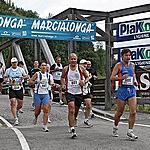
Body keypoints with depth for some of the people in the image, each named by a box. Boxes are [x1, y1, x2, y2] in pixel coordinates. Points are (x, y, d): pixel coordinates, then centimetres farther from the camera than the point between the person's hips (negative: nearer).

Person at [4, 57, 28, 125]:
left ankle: (16, 110, 44)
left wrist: (23, 77, -14)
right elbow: (5, 79, 9)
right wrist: (8, 79, -15)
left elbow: (26, 76, 9)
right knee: (13, 103, -13)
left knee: (20, 104, 8)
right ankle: (16, 119, -10)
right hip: (12, 89, -1)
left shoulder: (21, 69, 2)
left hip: (19, 88, 1)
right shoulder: (8, 70, 1)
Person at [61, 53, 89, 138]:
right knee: (71, 110, -18)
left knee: (76, 111, 13)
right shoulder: (66, 69, 2)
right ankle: (73, 130, -20)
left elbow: (87, 77, 12)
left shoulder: (81, 68, 1)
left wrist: (84, 81, -9)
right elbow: (62, 77, 19)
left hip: (79, 92, 2)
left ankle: (71, 124, 38)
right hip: (69, 92, -2)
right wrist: (63, 85, 2)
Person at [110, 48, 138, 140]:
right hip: (122, 89, -4)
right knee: (120, 112, 6)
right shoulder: (119, 65, -2)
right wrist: (121, 78, -22)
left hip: (132, 89, 4)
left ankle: (130, 131, -1)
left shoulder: (132, 66, 13)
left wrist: (135, 81, 9)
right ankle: (115, 127, 32)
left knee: (133, 112, -9)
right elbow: (112, 77, -6)